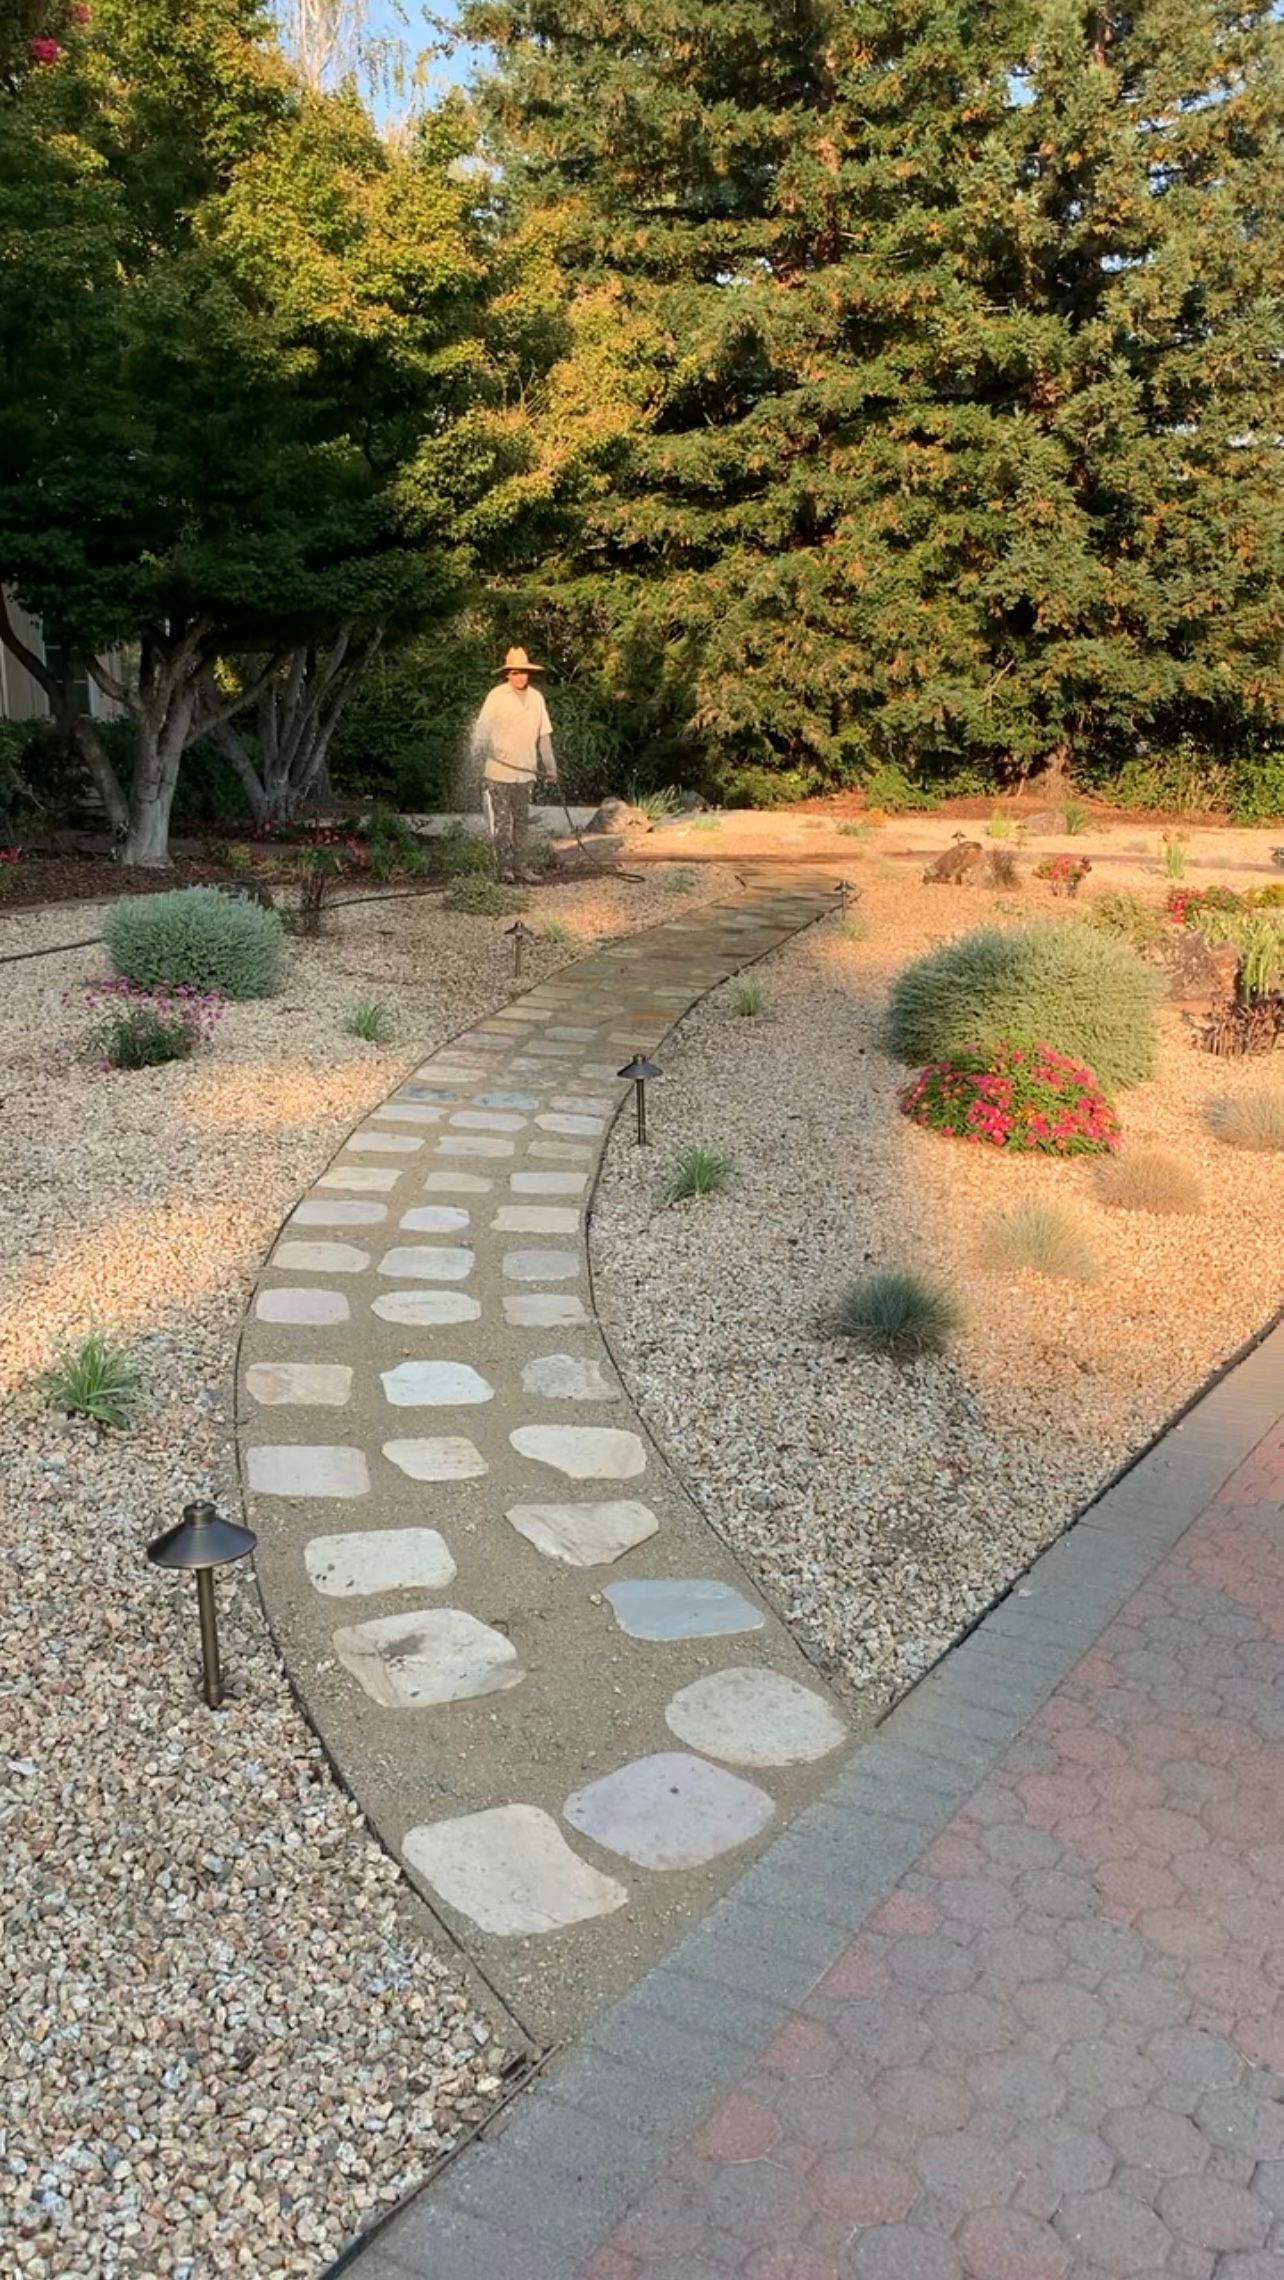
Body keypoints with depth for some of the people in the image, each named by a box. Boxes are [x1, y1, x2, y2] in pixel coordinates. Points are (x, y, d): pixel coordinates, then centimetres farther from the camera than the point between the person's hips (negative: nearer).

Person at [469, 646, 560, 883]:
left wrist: (550, 768, 15)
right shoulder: (497, 696, -4)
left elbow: (544, 735, 14)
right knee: (501, 821, -3)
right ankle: (504, 867, 3)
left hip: (525, 772, 5)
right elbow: (482, 728, -10)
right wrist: (480, 752, -28)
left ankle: (518, 867, 18)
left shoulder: (536, 698, 8)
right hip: (499, 772, -4)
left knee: (522, 821, 10)